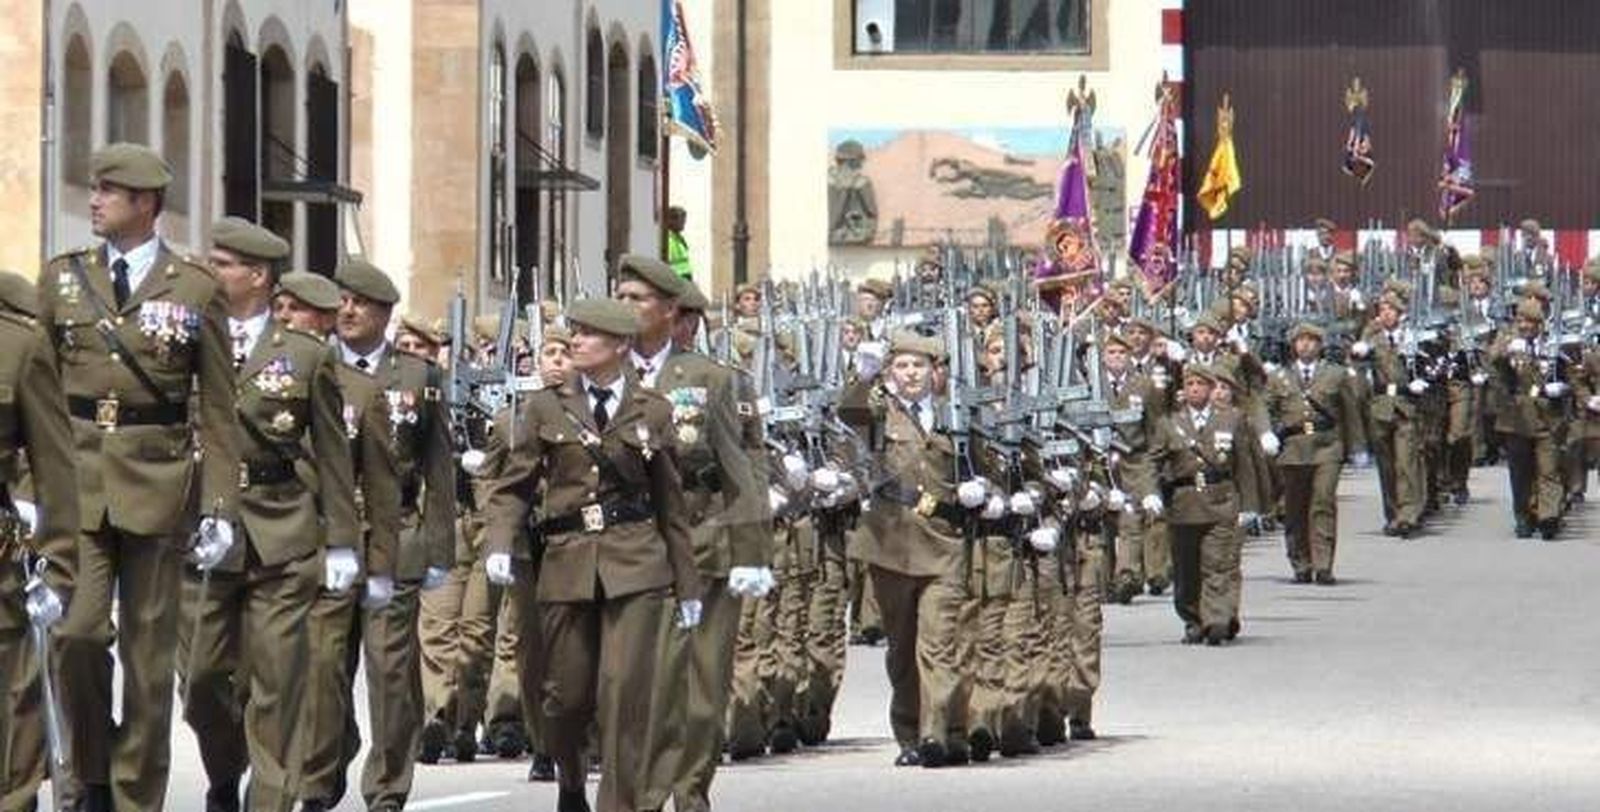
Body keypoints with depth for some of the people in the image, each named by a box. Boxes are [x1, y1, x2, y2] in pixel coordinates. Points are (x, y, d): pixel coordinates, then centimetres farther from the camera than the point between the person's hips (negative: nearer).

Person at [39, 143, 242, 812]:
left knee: (149, 650, 3)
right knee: (76, 631, -14)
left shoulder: (197, 291, 3)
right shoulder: (62, 279, 9)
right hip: (75, 479, 1)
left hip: (156, 481, -1)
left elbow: (218, 410, 4)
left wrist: (220, 505, -2)